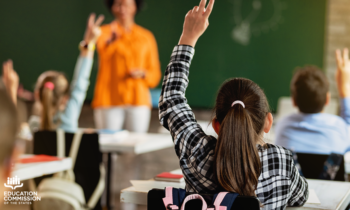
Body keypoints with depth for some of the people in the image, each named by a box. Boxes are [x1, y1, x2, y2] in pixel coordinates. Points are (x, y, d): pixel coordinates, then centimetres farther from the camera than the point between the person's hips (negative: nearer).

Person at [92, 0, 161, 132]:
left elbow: (155, 73, 13)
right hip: (109, 101, -2)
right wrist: (111, 40, -43)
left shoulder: (146, 36, 12)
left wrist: (142, 74, -9)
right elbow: (103, 52, -21)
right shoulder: (104, 32, 4)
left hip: (138, 101, 2)